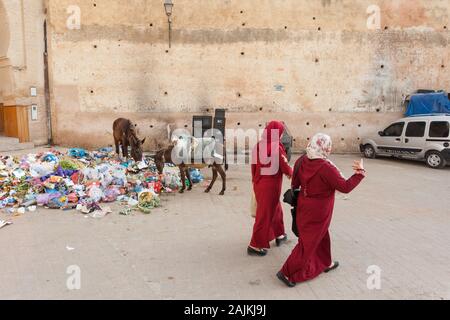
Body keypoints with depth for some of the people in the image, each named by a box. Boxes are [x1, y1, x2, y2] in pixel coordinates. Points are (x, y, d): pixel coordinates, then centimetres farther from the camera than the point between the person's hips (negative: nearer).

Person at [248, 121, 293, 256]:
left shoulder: (258, 146, -1)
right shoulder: (277, 147, -19)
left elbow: (254, 166, 5)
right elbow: (285, 168, -14)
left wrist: (255, 181, 18)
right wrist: (291, 174, 8)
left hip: (259, 184, 7)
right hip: (271, 186, -7)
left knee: (275, 209, 26)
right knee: (265, 215, 5)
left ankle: (279, 235, 42)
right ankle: (256, 245, 13)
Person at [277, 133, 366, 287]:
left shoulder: (302, 161, -6)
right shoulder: (326, 168, -27)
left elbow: (295, 183, 5)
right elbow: (345, 187, -22)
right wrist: (359, 172, -10)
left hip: (304, 205, 8)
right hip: (318, 211, -8)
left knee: (322, 235, 26)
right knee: (308, 242, 5)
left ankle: (325, 264, 45)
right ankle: (287, 273, 10)